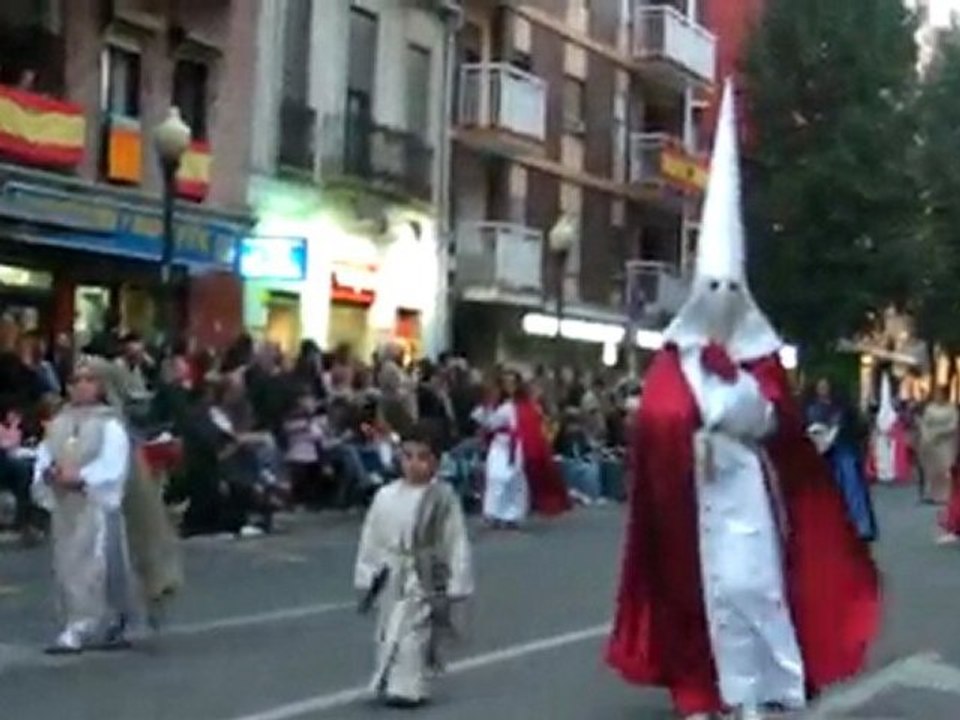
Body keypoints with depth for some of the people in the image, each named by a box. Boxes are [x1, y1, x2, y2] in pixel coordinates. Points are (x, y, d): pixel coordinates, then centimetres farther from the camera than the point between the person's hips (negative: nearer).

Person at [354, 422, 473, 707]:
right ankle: (386, 683, 24)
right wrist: (367, 579, 7)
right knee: (389, 633, 12)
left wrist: (456, 586, -7)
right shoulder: (386, 496, -1)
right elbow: (371, 539, 6)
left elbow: (456, 543, -7)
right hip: (393, 578, 4)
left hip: (425, 580, -4)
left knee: (413, 633, -7)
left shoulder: (443, 498, -11)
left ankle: (406, 688, 1)